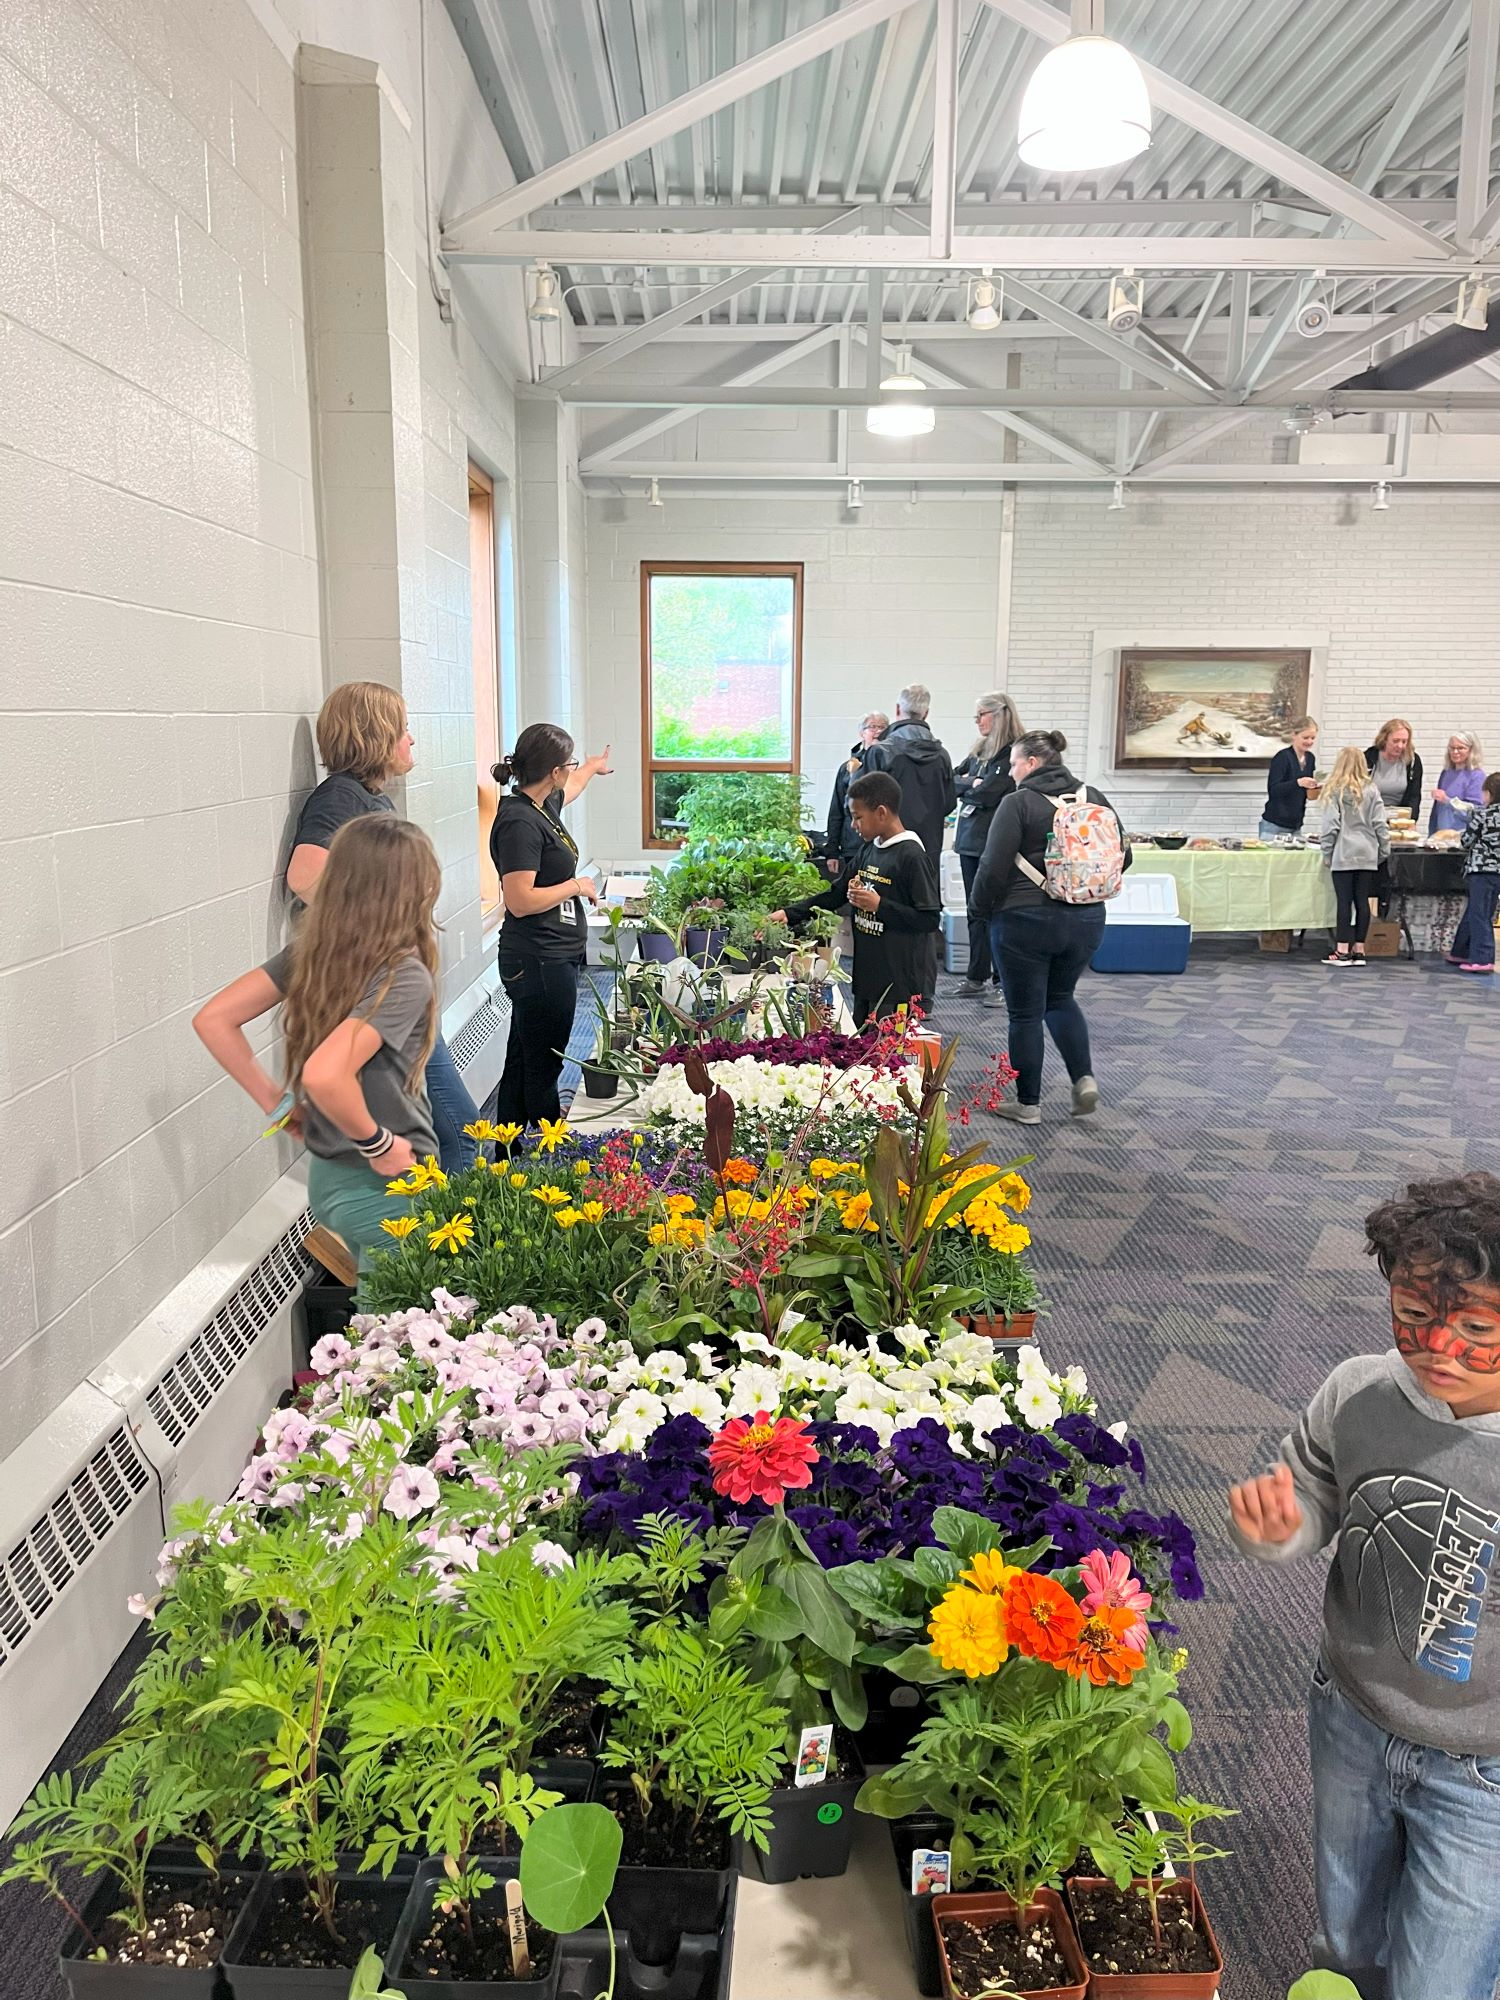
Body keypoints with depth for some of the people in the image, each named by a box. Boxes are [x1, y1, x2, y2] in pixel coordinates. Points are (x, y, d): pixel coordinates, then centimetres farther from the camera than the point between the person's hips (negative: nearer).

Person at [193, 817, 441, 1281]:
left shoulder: (310, 951, -3)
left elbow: (212, 1019, -2)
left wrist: (274, 1099, 4)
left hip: (327, 1178, 7)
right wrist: (379, 1144, -21)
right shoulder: (404, 977, -24)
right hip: (385, 1190, -7)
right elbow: (324, 1076, -37)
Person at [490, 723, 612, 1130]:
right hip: (539, 962, -10)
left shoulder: (543, 806, 10)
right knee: (542, 1068, -2)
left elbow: (568, 789, 37)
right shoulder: (519, 822, -19)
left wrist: (592, 767, 57)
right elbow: (520, 901, -25)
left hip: (554, 958, 10)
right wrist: (576, 886, -12)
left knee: (523, 1063, 15)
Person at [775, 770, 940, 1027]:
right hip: (867, 977, 8)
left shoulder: (912, 857, -15)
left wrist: (879, 906, -19)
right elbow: (836, 894, 18)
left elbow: (931, 918, -17)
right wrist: (790, 914, 10)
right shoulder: (868, 850, 10)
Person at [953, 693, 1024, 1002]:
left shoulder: (1013, 753, -10)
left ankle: (1002, 982, 1)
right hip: (970, 840, 8)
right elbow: (950, 781, 11)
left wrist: (964, 784, -1)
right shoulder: (979, 751, 16)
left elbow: (988, 793, -18)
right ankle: (977, 979, 20)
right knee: (976, 912, 12)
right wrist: (972, 783, -6)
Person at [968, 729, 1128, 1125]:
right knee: (1060, 998, 24)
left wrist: (979, 908, 2)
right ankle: (1084, 1078, 7)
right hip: (1086, 919, 6)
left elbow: (994, 867, -14)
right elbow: (1122, 855, 10)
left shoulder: (1018, 803, -11)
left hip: (1025, 920, -6)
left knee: (1025, 1013, 7)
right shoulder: (1093, 799, 5)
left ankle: (1028, 1104, 15)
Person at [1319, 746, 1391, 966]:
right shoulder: (1372, 790, 4)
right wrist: (1384, 851, 12)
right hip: (1367, 854, 3)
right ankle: (1359, 950, 10)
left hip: (1343, 854, -3)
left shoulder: (1335, 791, -5)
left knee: (1344, 901, -1)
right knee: (1362, 901, 6)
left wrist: (1327, 853, 1)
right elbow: (1380, 824, 4)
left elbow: (1330, 825, -7)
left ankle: (1342, 950, -1)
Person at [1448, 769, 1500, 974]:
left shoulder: (1481, 815, -11)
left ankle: (1482, 958, -12)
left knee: (1479, 915, -6)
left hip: (1481, 868, -6)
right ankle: (1462, 952, 24)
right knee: (1474, 913, 16)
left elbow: (1467, 840, -6)